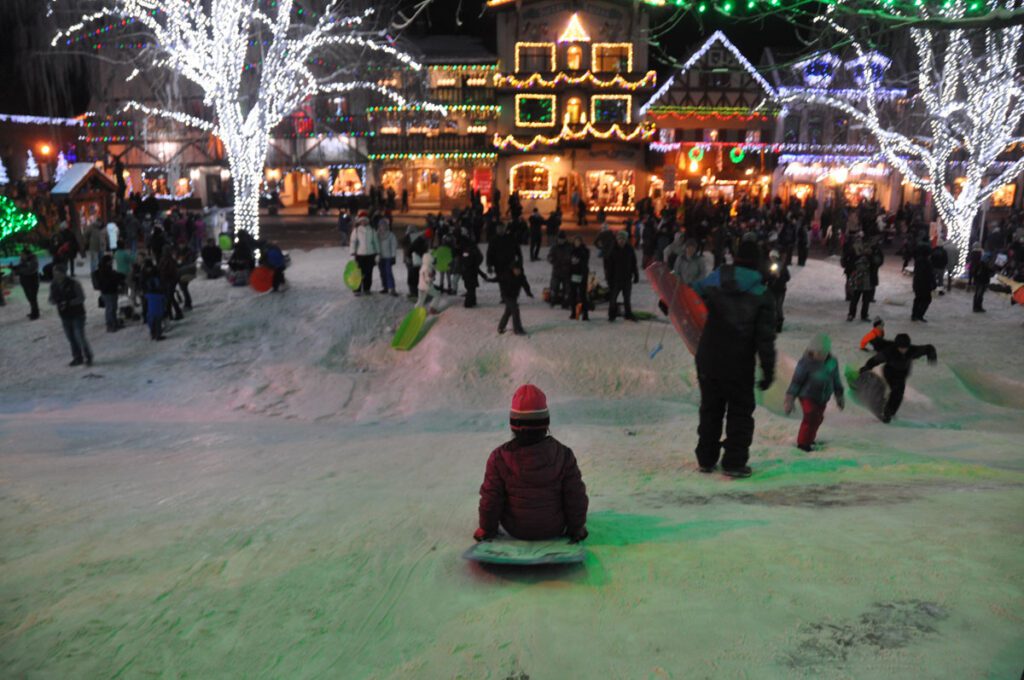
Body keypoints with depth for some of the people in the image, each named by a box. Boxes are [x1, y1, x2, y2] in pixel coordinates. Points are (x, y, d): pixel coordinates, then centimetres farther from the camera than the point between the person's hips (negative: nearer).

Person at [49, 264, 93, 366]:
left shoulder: (74, 284, -14)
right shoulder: (53, 286, 2)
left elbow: (81, 298, -14)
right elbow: (51, 299, 9)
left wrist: (69, 303, -27)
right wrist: (54, 301, -16)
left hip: (77, 315, -5)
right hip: (65, 316, 5)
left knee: (79, 337, -8)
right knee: (71, 339, 10)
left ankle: (88, 357, 8)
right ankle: (77, 358, 23)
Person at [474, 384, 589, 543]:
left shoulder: (499, 458, -22)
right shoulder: (563, 455, -21)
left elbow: (490, 501, -14)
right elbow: (576, 497, -13)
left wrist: (487, 529, 4)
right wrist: (576, 527, 4)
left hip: (515, 530, 0)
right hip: (554, 529, 0)